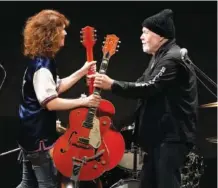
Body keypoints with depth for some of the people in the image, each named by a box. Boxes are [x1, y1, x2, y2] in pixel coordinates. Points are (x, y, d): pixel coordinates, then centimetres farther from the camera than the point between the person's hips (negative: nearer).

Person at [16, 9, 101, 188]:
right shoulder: (42, 65, -22)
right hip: (39, 136, -10)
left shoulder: (41, 60, 10)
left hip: (32, 132, 10)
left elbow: (56, 87, 20)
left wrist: (82, 71, 13)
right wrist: (83, 101, -23)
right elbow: (50, 102, -27)